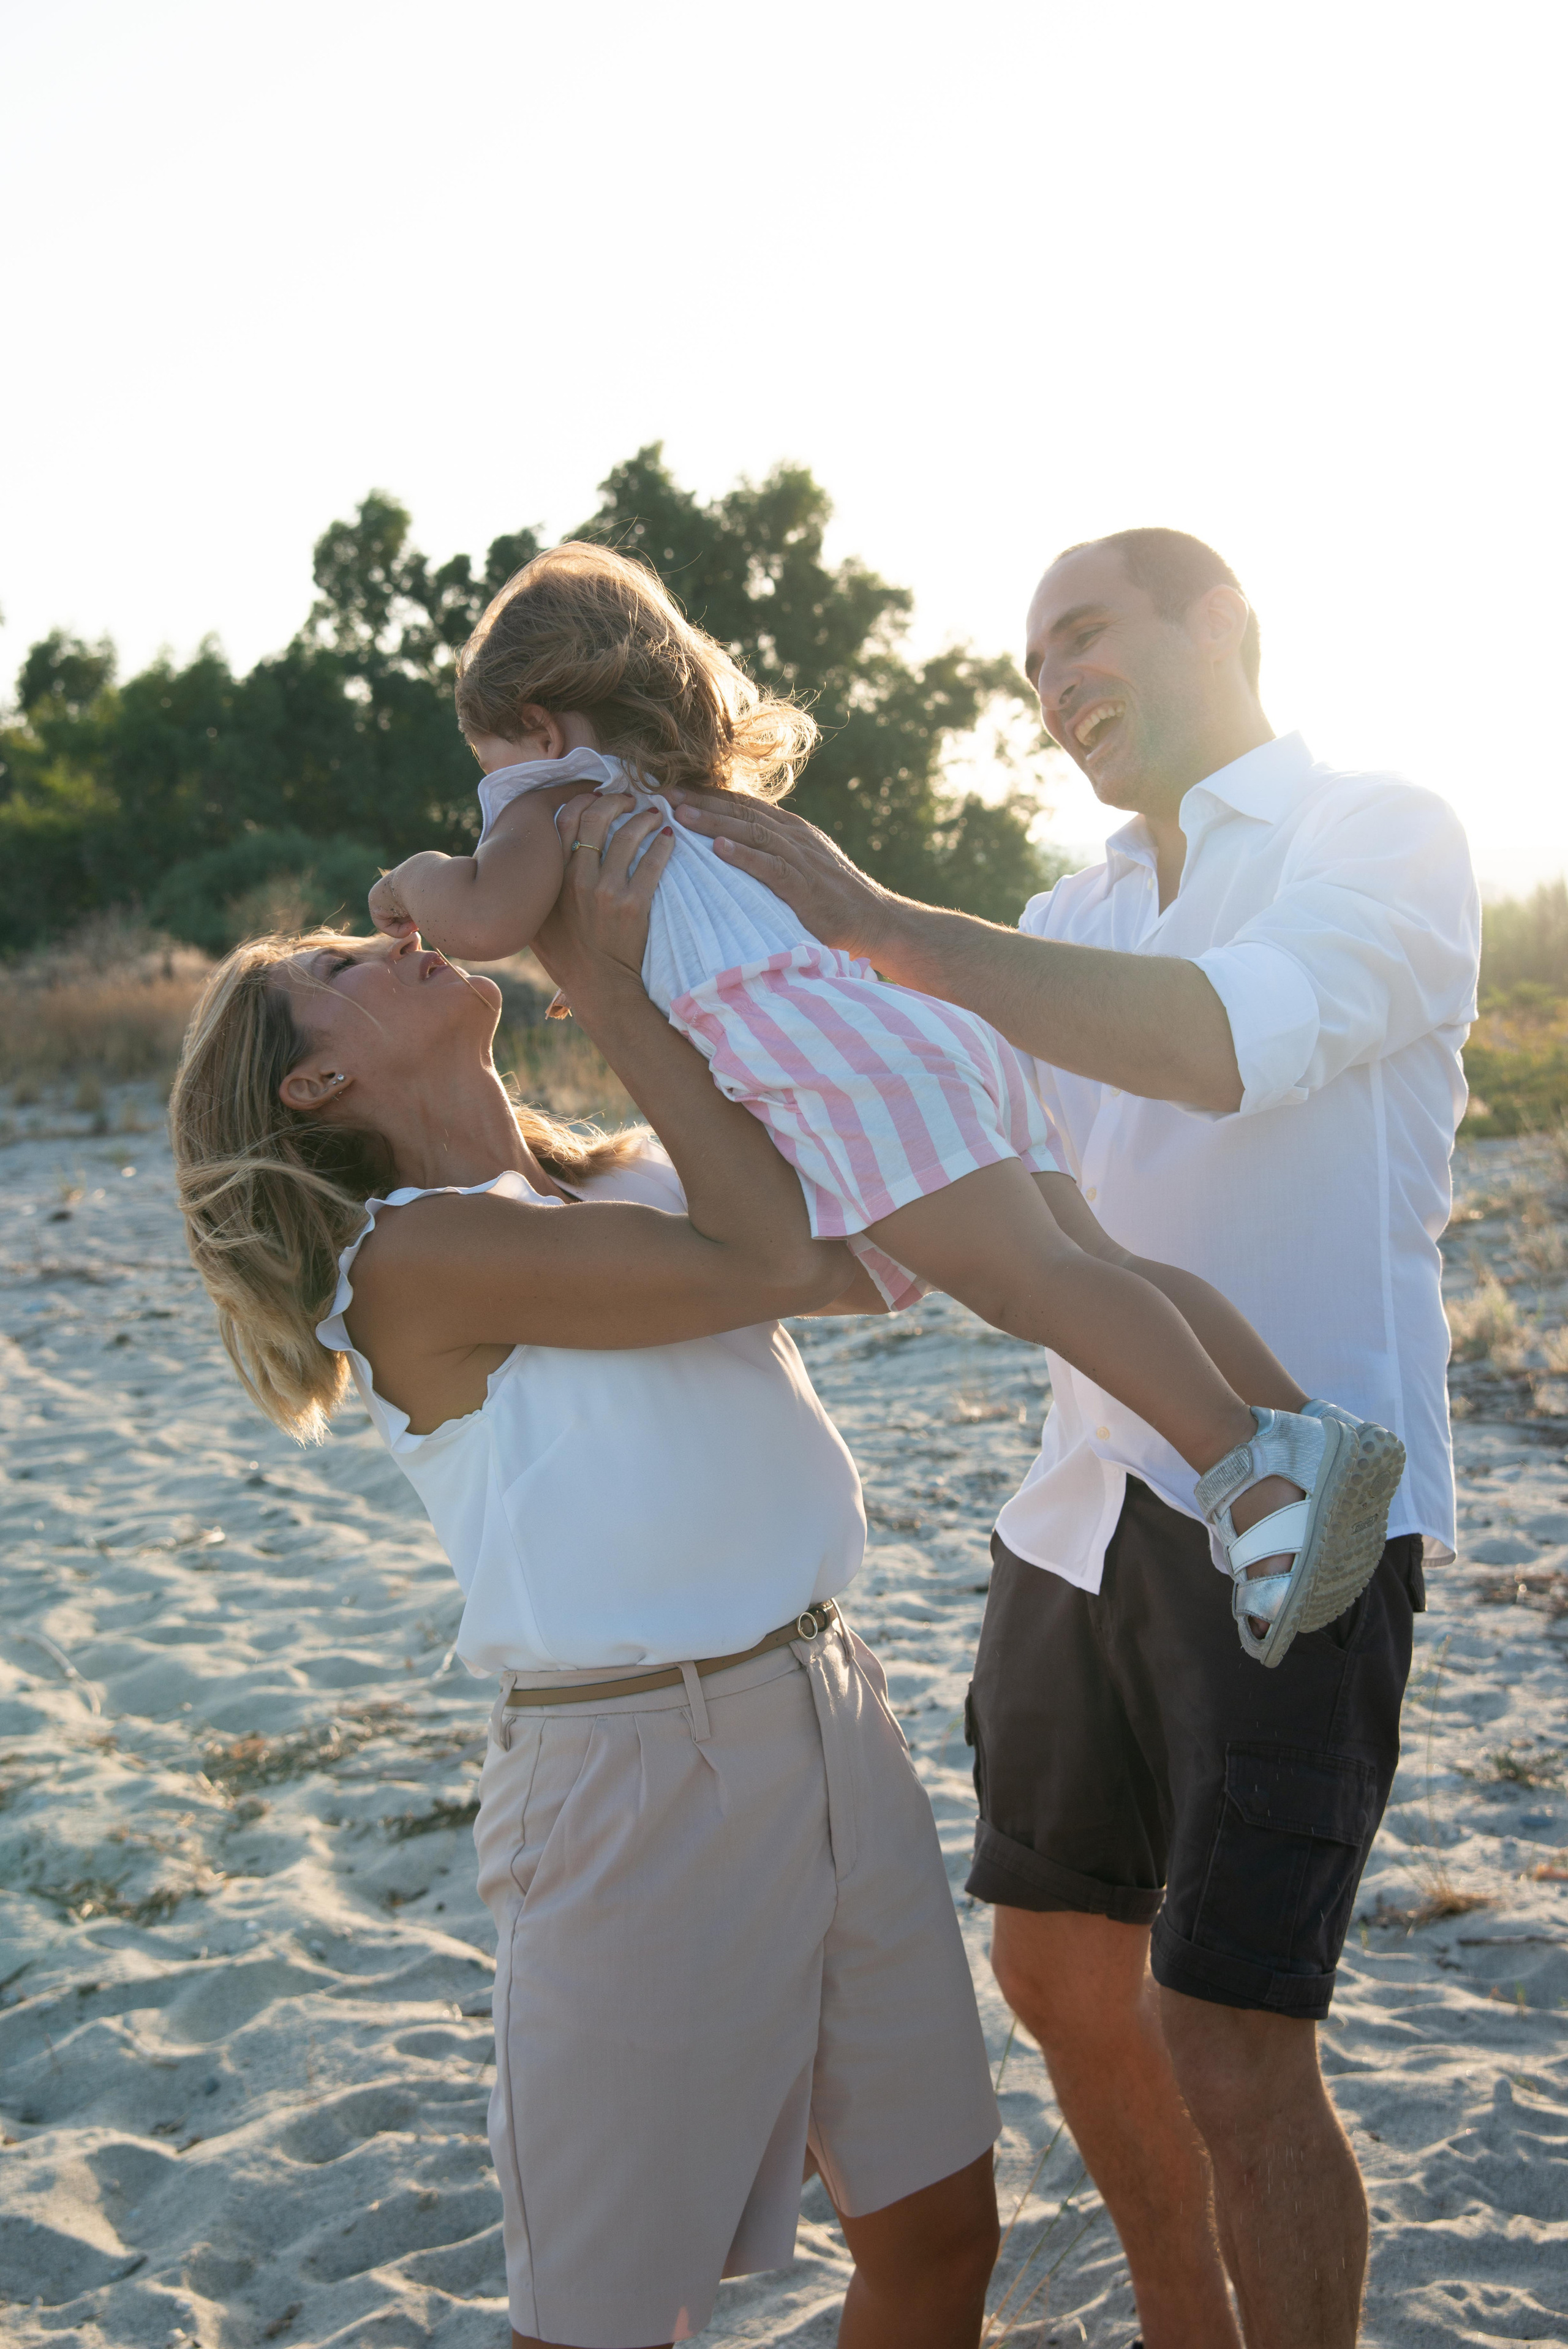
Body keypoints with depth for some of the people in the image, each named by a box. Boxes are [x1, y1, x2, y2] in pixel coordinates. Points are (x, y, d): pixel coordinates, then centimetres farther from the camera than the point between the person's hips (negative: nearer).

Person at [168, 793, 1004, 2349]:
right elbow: (768, 1259, -18)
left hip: (830, 1709, 7)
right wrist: (611, 985, -13)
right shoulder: (413, 1257, -13)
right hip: (639, 1770, -7)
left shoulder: (630, 1175, 10)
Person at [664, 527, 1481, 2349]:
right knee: (1058, 1972, 16)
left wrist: (875, 921, -26)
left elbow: (1233, 1039, -25)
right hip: (1087, 1508, 8)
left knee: (1226, 2041, -10)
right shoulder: (1081, 919, 17)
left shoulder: (1386, 838, -4)